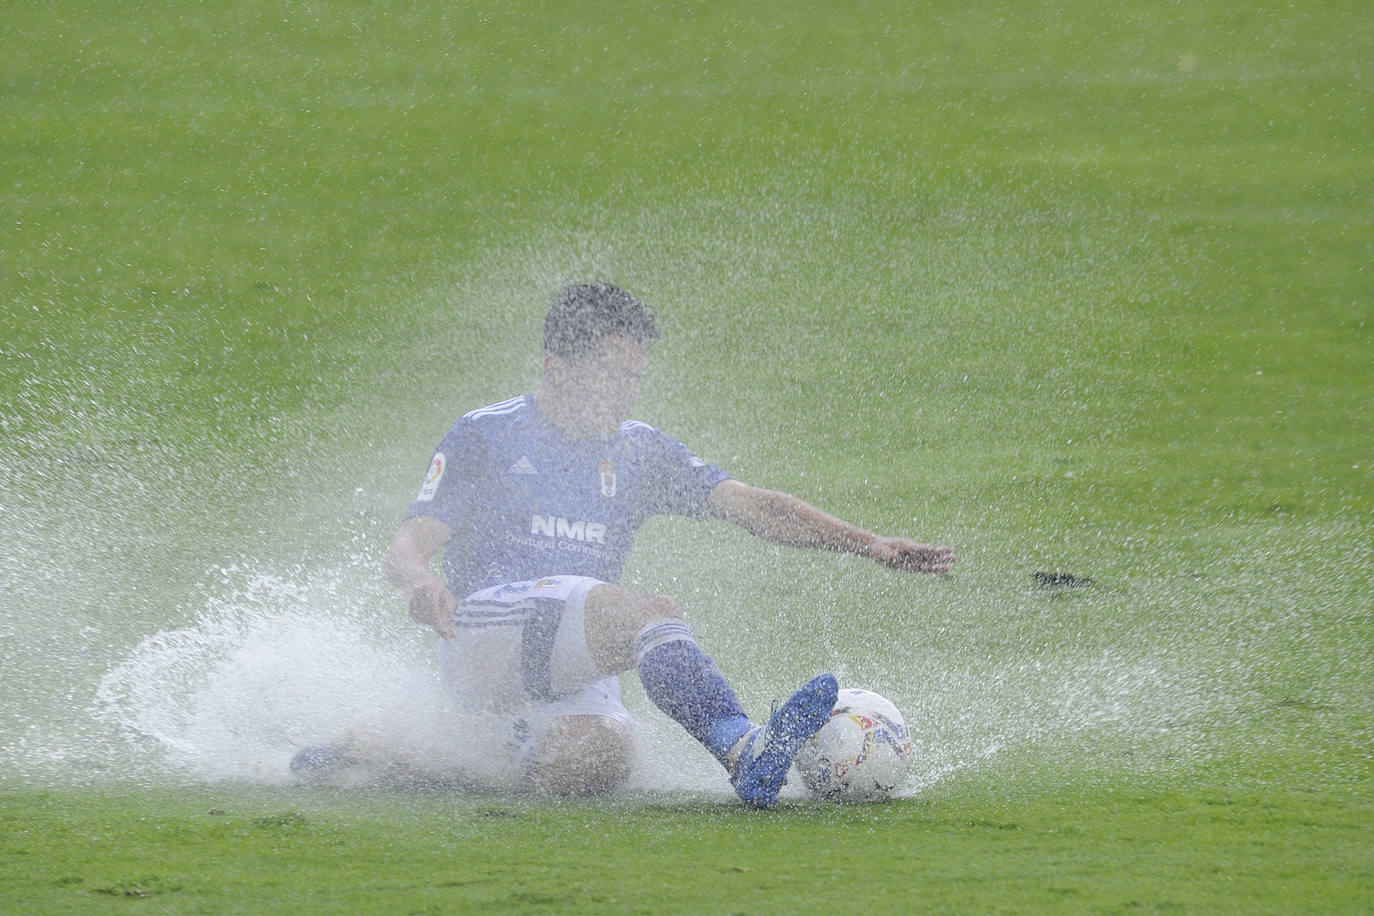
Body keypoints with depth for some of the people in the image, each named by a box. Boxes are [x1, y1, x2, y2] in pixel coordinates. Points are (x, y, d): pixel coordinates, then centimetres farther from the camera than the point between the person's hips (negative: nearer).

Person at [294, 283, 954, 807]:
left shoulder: (639, 453, 21)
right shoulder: (485, 436, 9)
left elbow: (752, 507, 13)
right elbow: (412, 541, 2)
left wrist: (870, 545, 0)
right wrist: (421, 581, -24)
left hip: (574, 664, 5)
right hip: (484, 628, -5)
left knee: (596, 762, -29)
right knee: (654, 616, -30)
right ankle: (747, 752, -54)